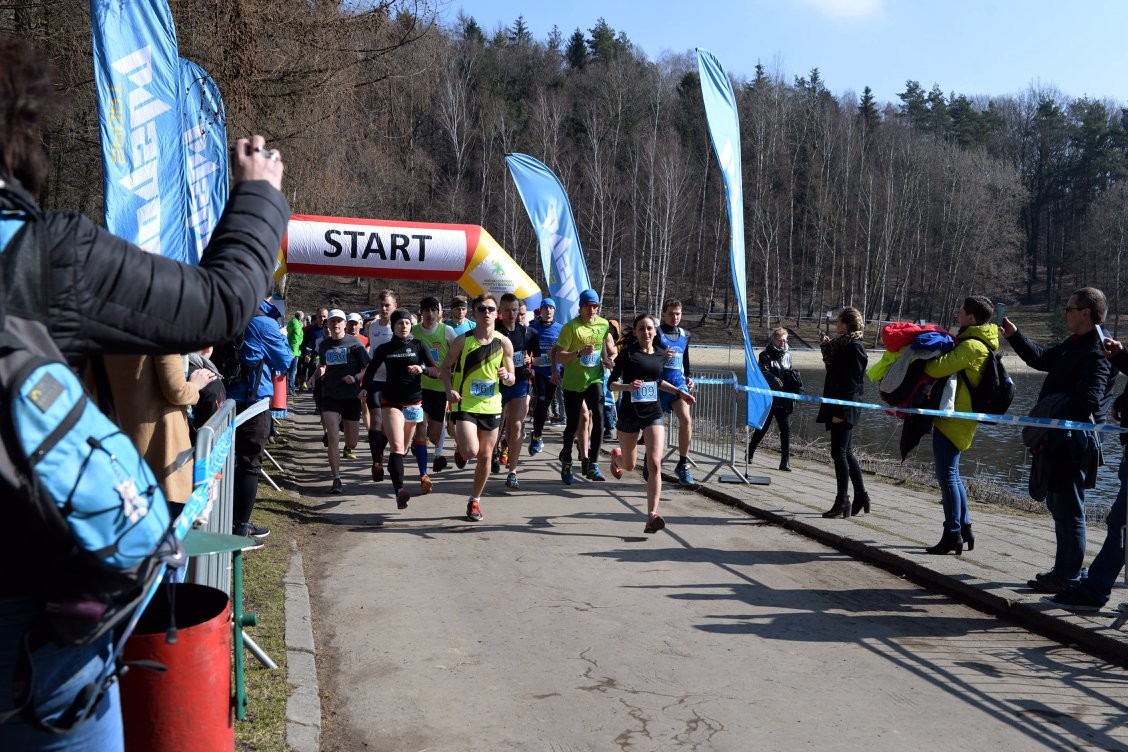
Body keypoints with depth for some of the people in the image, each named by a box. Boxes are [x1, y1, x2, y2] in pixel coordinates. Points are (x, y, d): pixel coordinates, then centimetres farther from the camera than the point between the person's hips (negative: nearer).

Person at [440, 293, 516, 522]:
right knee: (470, 451, -19)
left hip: (491, 406, 3)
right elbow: (446, 366, 3)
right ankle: (460, 446, 19)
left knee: (485, 456, 8)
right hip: (464, 404, -3)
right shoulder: (463, 340, -8)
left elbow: (511, 379, 6)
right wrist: (449, 390, -13)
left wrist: (506, 376, -18)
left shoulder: (504, 343, -2)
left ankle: (475, 500, 26)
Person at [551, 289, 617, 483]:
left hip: (594, 379, 2)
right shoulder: (570, 327, -10)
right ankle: (566, 461, 30)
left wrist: (609, 359, -3)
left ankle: (592, 465, -12)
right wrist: (579, 352, -26)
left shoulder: (604, 324, 2)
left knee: (598, 417, -18)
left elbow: (611, 350, 19)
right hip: (572, 382, -2)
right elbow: (558, 356, -12)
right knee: (572, 425, 7)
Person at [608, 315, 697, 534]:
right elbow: (612, 384, -10)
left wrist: (680, 391, 19)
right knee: (629, 465, 14)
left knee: (654, 464, -15)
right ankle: (616, 455, 54)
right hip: (629, 413, -2)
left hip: (653, 413, 2)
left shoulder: (660, 355, 7)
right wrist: (628, 386, -29)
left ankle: (652, 516, -15)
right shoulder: (627, 353, -7)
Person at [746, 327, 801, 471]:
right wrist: (775, 381, -33)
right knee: (762, 427, 6)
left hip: (783, 400, 4)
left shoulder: (787, 354, 12)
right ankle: (749, 454, 28)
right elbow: (764, 373, -18)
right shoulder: (765, 355, -5)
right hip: (768, 398, -4)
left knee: (786, 429, -4)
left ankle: (785, 462, 1)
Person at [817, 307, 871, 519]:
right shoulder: (842, 344, 14)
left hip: (845, 409, -10)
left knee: (839, 453, -6)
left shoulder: (854, 347, -14)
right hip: (839, 408, 10)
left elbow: (852, 382, -18)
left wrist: (841, 411, -21)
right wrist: (827, 348, 13)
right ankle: (860, 496, 25)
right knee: (846, 453, 15)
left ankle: (842, 503, 0)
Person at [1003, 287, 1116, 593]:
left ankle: (1069, 577, 5)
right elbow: (1042, 358, 28)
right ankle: (1064, 570, 28)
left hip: (1073, 444, -10)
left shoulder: (1097, 353, -19)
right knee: (1058, 504, 17)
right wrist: (1014, 336, 24)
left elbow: (1087, 402, -28)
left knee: (1069, 509, -3)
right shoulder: (1074, 344, 13)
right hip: (1060, 440, 10)